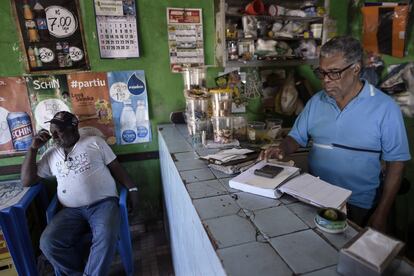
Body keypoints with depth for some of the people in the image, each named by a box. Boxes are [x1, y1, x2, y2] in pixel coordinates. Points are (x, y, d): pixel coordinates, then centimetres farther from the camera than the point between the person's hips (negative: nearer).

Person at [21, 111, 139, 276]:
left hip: (103, 203, -3)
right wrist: (33, 149, 8)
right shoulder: (50, 155, 17)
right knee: (48, 243, -22)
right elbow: (27, 181, 15)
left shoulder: (94, 142, 7)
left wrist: (131, 188, -3)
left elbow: (116, 167, 7)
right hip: (72, 210, 4)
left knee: (106, 237, -31)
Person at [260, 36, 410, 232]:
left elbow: (395, 163, -6)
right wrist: (281, 150, -14)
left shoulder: (385, 108, -8)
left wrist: (381, 214, -8)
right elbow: (297, 137, 8)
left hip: (359, 207, -2)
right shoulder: (316, 101, 3)